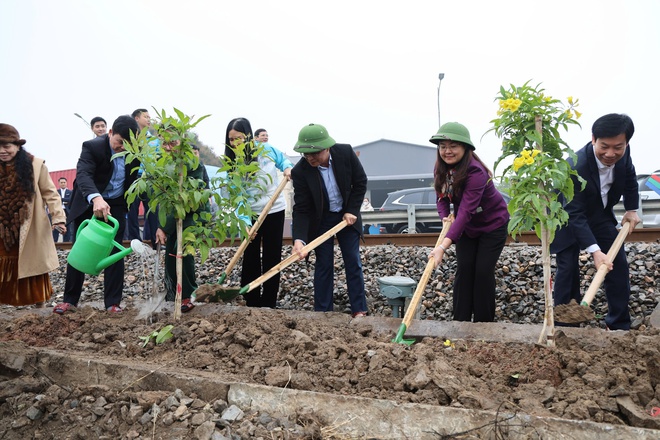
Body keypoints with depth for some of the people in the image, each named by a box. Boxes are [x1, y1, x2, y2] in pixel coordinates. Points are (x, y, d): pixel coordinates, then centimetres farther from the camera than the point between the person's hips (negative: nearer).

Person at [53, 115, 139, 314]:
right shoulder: (92, 146, -23)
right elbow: (83, 174, -38)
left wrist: (128, 204, 3)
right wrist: (96, 198, -56)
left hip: (116, 205, 2)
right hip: (88, 204, -2)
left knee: (114, 252, -3)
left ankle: (113, 303, 2)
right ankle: (70, 300, 16)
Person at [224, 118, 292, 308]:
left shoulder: (266, 149, -8)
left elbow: (283, 160, 12)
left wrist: (288, 168, -12)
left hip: (274, 211, 0)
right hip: (252, 214, 0)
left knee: (272, 257, 3)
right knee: (250, 258, 4)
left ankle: (268, 303, 13)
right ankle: (251, 303, 15)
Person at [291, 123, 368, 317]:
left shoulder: (346, 152, -21)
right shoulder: (300, 171, -25)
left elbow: (360, 182, -7)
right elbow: (301, 209, -23)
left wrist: (352, 211, -12)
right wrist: (299, 239, -36)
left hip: (347, 215, 2)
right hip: (320, 220, -1)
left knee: (353, 262, 4)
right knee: (324, 265, 2)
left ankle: (359, 310, 13)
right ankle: (323, 312, 12)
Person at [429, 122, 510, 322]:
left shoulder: (475, 171, -33)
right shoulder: (441, 169, -10)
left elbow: (466, 210, -41)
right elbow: (442, 197, -3)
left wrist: (443, 246, -50)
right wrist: (445, 217, -28)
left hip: (493, 225, -5)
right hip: (467, 227, 6)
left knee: (483, 272, -7)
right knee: (464, 270, -2)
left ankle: (484, 324, 8)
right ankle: (460, 322, 2)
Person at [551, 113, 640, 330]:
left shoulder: (623, 153, -18)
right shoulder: (575, 166, -37)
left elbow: (629, 177, 8)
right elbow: (574, 214, -35)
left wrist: (631, 209, 5)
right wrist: (595, 250, -41)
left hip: (600, 215, 6)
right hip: (569, 219, -6)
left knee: (619, 266, 3)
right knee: (568, 270, -10)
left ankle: (620, 326, 16)